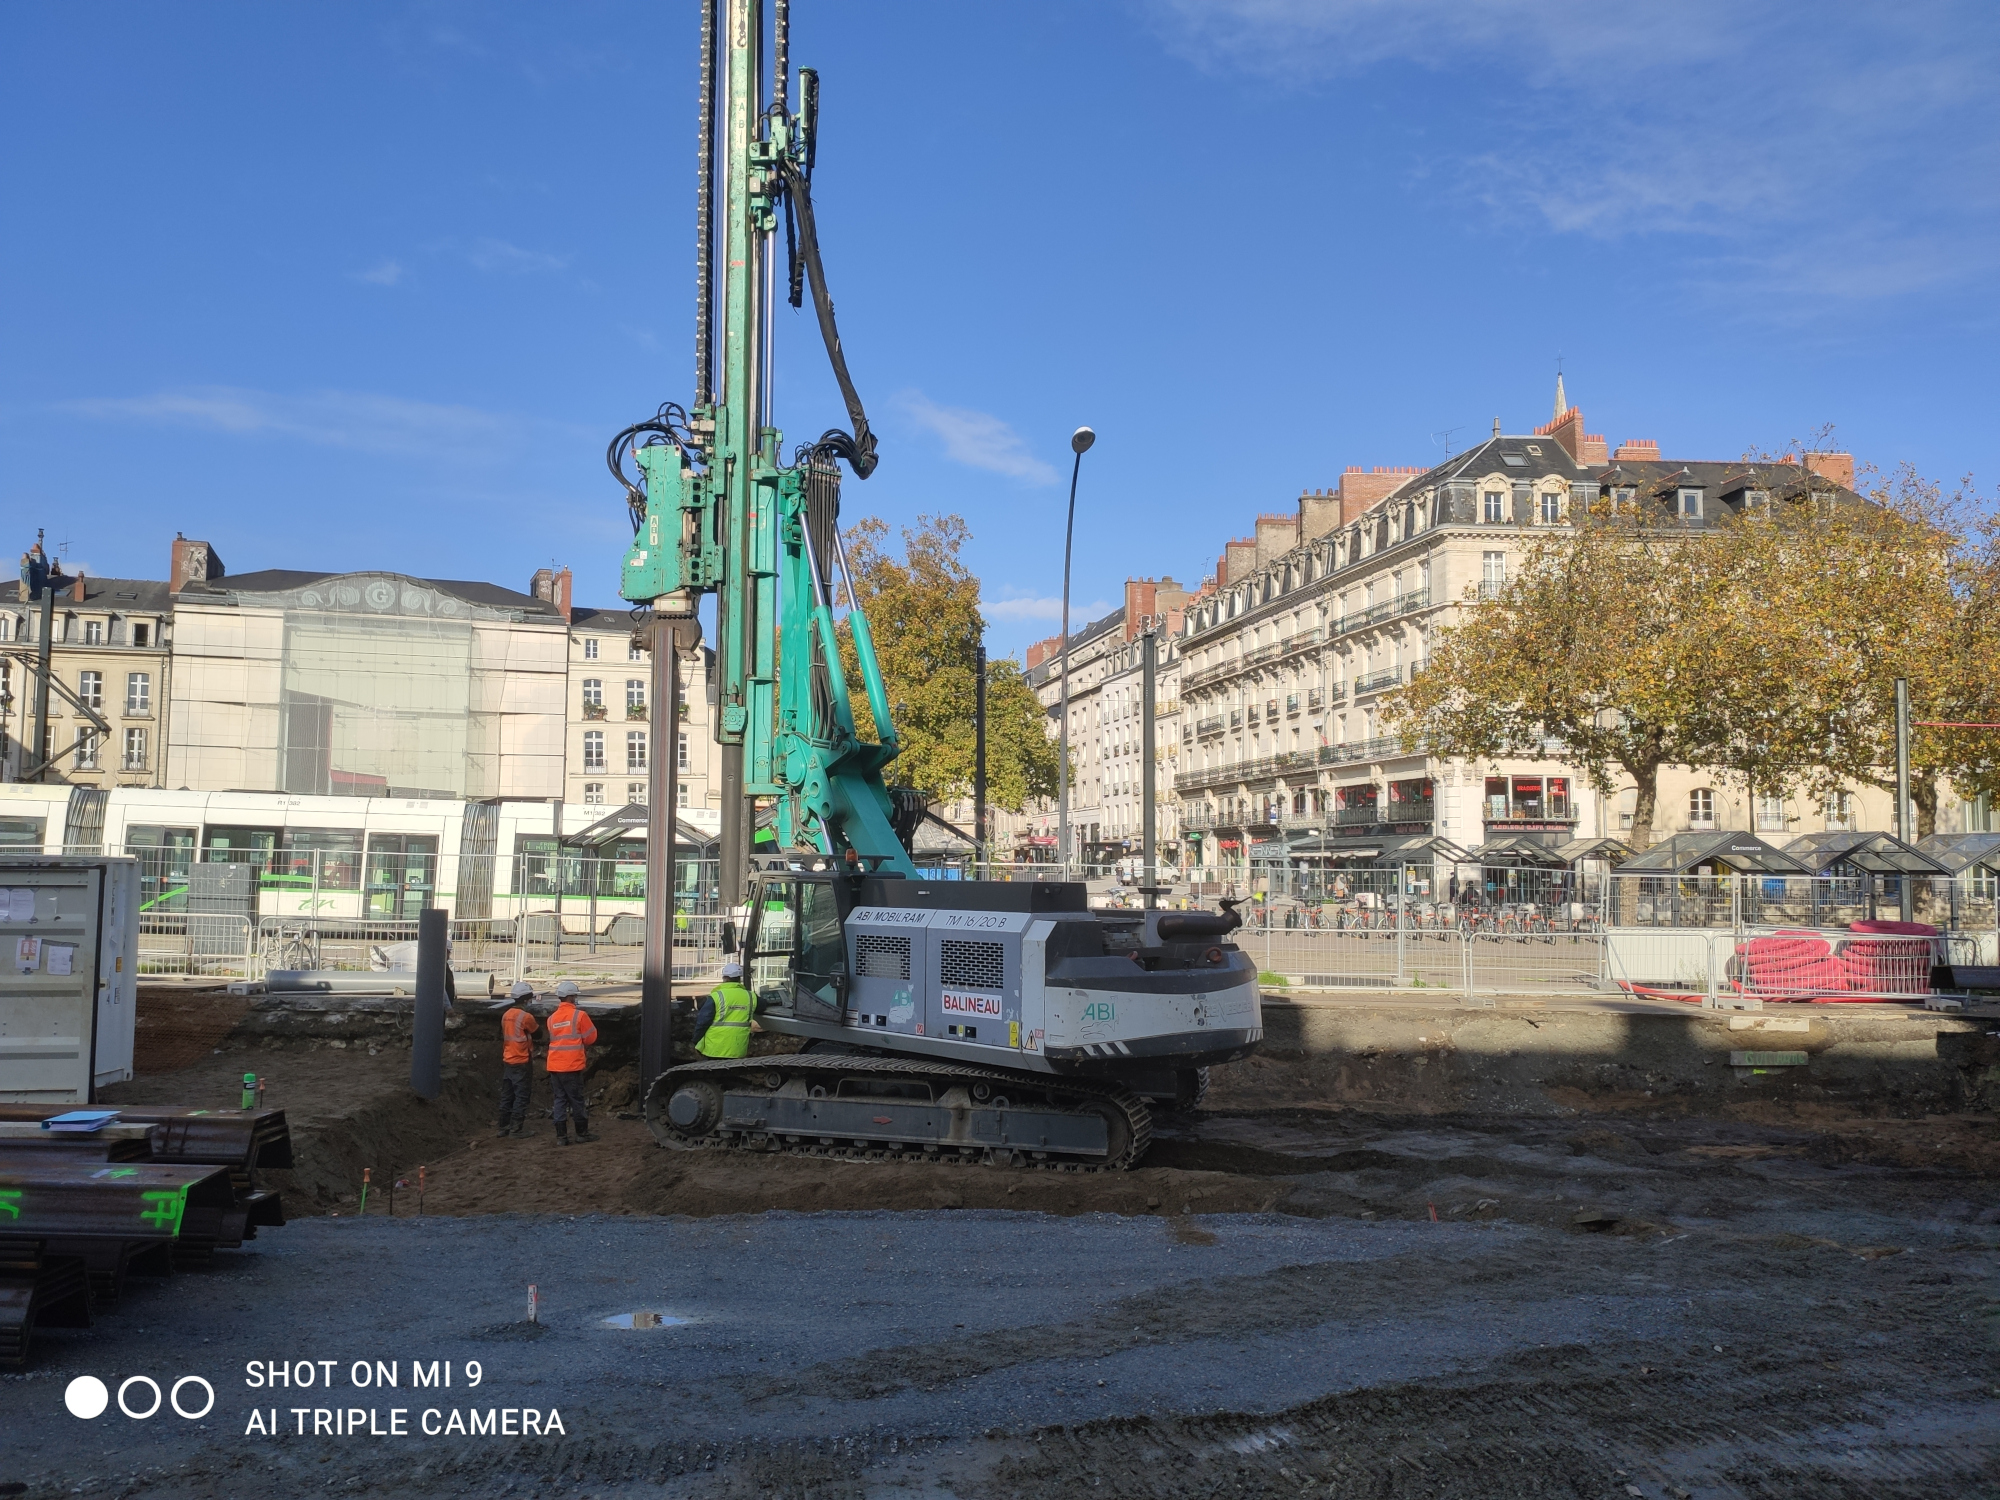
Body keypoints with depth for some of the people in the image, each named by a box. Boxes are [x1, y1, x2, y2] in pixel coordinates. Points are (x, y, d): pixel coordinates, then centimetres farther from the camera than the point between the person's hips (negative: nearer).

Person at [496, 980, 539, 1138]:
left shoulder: (506, 1015, 6)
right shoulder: (526, 1016, -16)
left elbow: (502, 1037, 14)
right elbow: (537, 1031, -2)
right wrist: (534, 1017, 10)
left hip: (507, 1061, 7)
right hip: (522, 1063, -7)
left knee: (506, 1095, 12)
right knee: (521, 1096, -1)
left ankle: (504, 1126, 16)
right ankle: (516, 1128, -2)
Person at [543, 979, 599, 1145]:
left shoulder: (552, 1018, 7)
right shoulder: (579, 1015, -8)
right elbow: (590, 1037, -1)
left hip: (554, 1066, 5)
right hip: (572, 1066, -5)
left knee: (560, 1099, 8)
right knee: (576, 1100, 5)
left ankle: (561, 1136, 6)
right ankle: (582, 1132, 14)